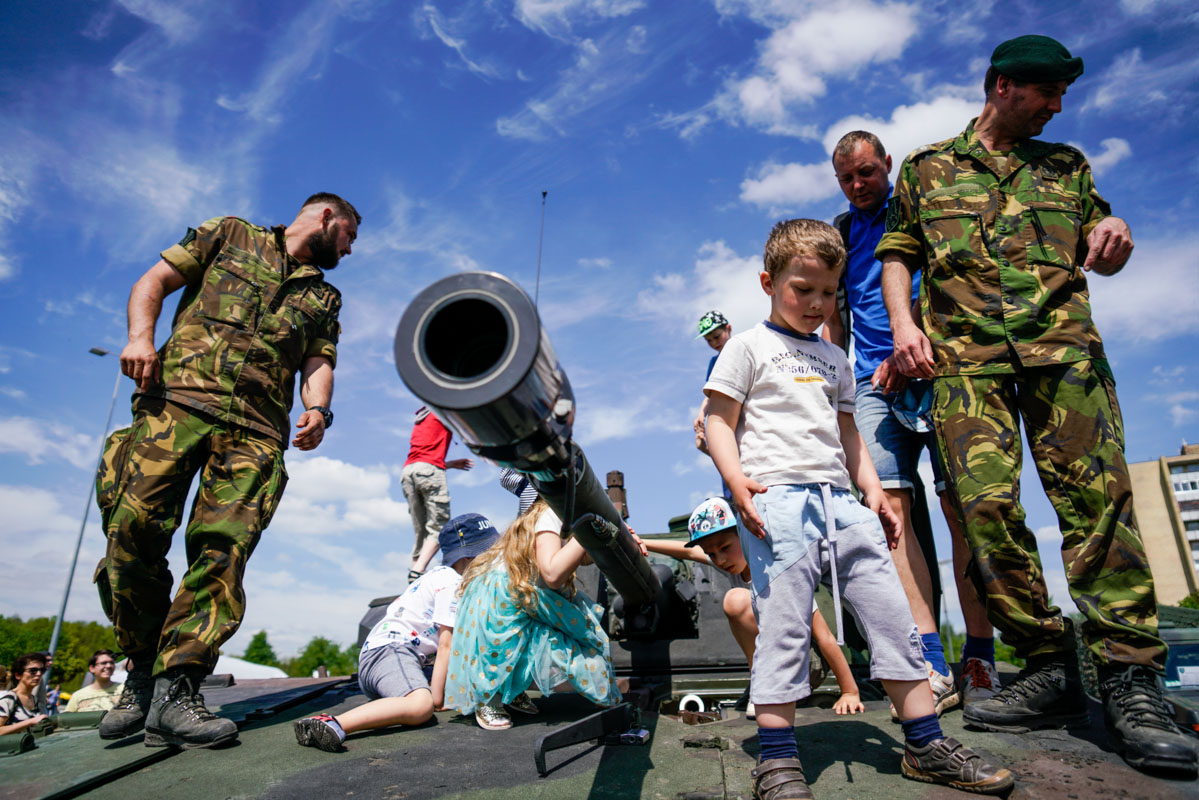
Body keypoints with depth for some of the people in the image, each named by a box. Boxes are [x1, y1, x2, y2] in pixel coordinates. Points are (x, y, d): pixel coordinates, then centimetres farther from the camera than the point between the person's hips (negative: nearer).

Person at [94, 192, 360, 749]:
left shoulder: (324, 298, 27)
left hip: (256, 429, 2)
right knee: (134, 527, -12)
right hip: (178, 398, -2)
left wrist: (317, 409, -7)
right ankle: (142, 673, 5)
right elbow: (153, 281, 15)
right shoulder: (229, 236, 22)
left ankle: (174, 690, -12)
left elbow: (318, 364, 15)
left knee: (222, 548, -13)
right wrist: (140, 336, -5)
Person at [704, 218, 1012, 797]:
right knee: (782, 625, -8)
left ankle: (925, 744, 17)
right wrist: (735, 478, -17)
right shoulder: (749, 345, 6)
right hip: (776, 497, -6)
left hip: (839, 500, 7)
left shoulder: (834, 357, 24)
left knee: (892, 612, 5)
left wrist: (872, 489, 15)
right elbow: (719, 420, -1)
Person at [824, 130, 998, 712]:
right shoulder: (837, 236, 22)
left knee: (961, 509, -9)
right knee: (891, 505, -13)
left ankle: (979, 658, -1)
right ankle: (932, 662, -14)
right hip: (875, 382, 3)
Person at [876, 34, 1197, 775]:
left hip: (1063, 342, 2)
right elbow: (898, 253, 14)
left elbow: (1097, 256, 23)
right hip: (964, 351, -1)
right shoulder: (926, 168, 19)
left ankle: (1131, 680, -7)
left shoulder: (1066, 165, 24)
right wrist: (903, 322, -4)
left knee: (1098, 495, -12)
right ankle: (1050, 671, -1)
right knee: (987, 504, -12)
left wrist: (1113, 238, -2)